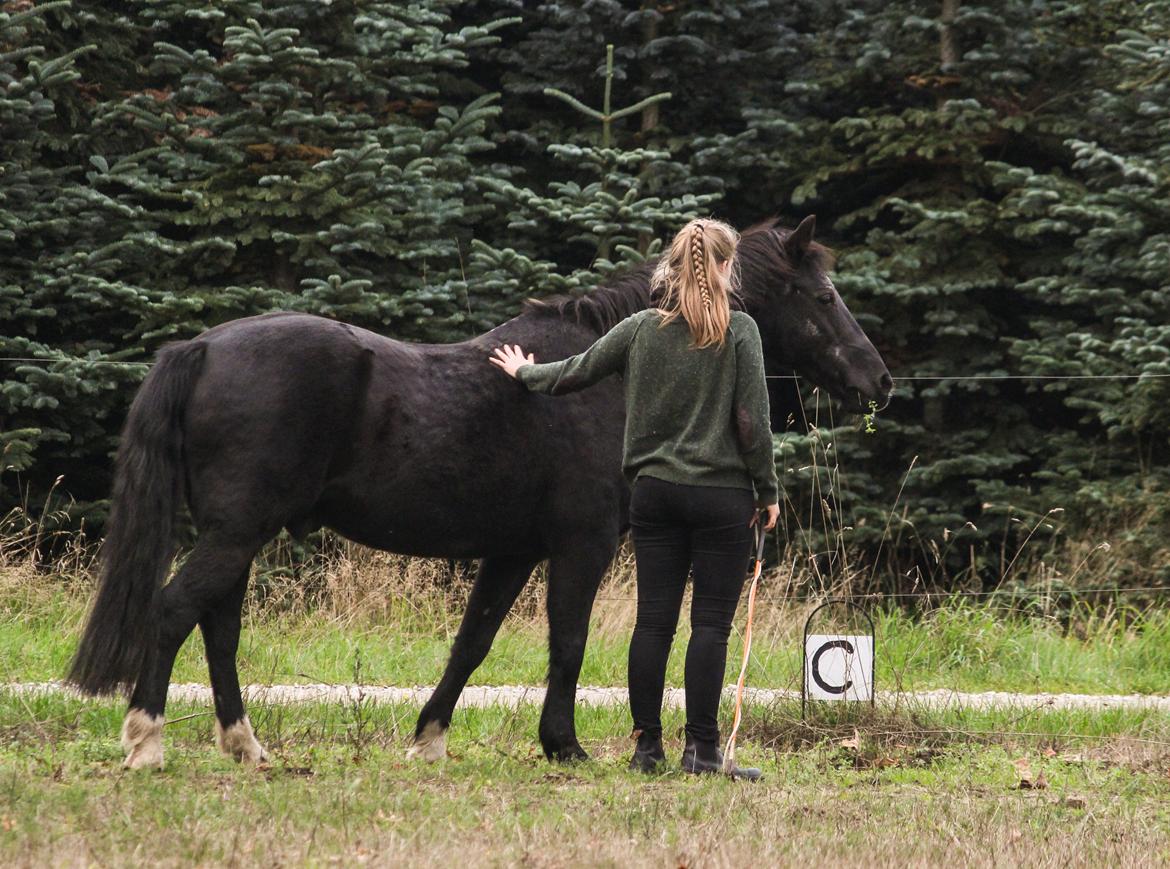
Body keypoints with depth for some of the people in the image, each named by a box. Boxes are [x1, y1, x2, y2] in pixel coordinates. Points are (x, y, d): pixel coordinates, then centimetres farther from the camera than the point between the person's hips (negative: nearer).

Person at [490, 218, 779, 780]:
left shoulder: (642, 328, 3)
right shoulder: (739, 331, -8)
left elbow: (575, 374, 13)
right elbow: (752, 419, -10)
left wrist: (525, 373, 33)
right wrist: (767, 491, -1)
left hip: (654, 493, 4)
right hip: (722, 496, -4)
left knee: (653, 621, 7)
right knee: (711, 623, -1)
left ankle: (647, 746, 9)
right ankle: (702, 750, -4)